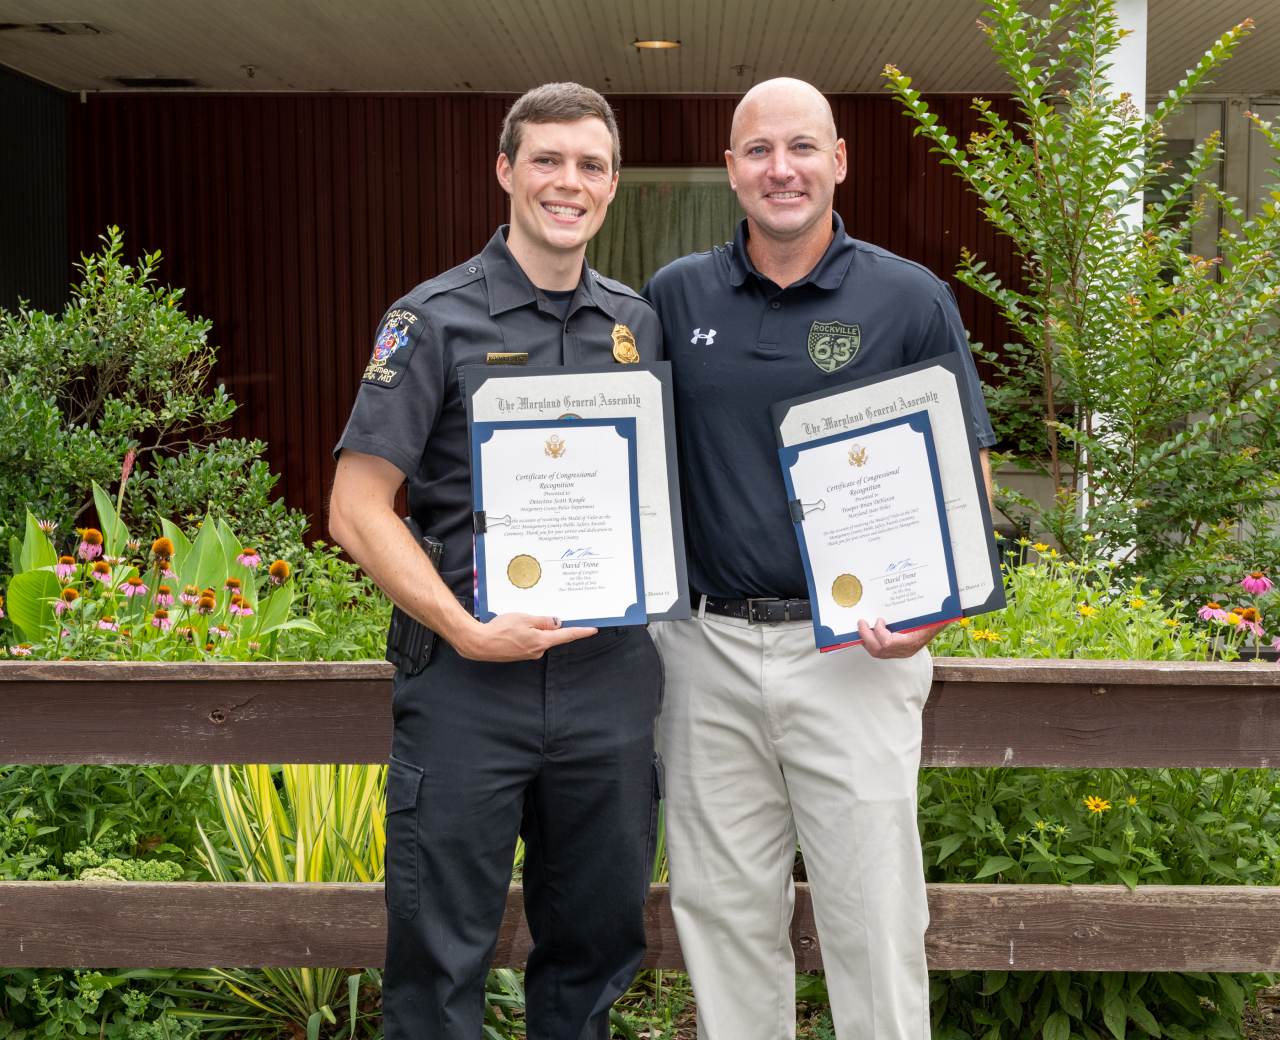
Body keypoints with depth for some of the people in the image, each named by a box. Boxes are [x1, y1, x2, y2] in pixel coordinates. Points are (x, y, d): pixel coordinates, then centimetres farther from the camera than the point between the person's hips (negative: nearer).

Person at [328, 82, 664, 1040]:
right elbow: (358, 508, -7)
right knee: (439, 962, 6)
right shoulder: (436, 320, -3)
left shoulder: (640, 323, 10)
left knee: (598, 944, 17)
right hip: (468, 676, -4)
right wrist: (466, 629, -17)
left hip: (611, 668, 4)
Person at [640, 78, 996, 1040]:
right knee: (723, 912, 13)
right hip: (707, 649, 3)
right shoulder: (676, 296, 6)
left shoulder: (912, 301, -1)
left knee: (873, 921, 3)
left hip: (851, 651, -2)